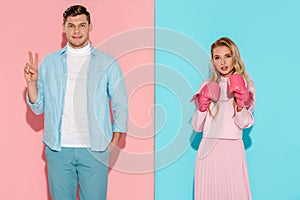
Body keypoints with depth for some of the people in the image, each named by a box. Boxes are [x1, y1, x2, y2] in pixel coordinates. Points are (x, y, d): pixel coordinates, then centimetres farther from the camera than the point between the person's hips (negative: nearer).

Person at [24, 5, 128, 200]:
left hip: (95, 149, -1)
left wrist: (115, 140, -2)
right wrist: (31, 83, -8)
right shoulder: (49, 62, 7)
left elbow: (120, 105, 5)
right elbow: (38, 108, 7)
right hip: (58, 149, 1)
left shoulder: (108, 63, 3)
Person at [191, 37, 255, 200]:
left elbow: (244, 123, -6)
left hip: (233, 149, -1)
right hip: (208, 149, 1)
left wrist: (240, 102, -20)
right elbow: (197, 126, 5)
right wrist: (202, 106, -10)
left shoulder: (245, 85, 4)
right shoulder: (207, 86, 7)